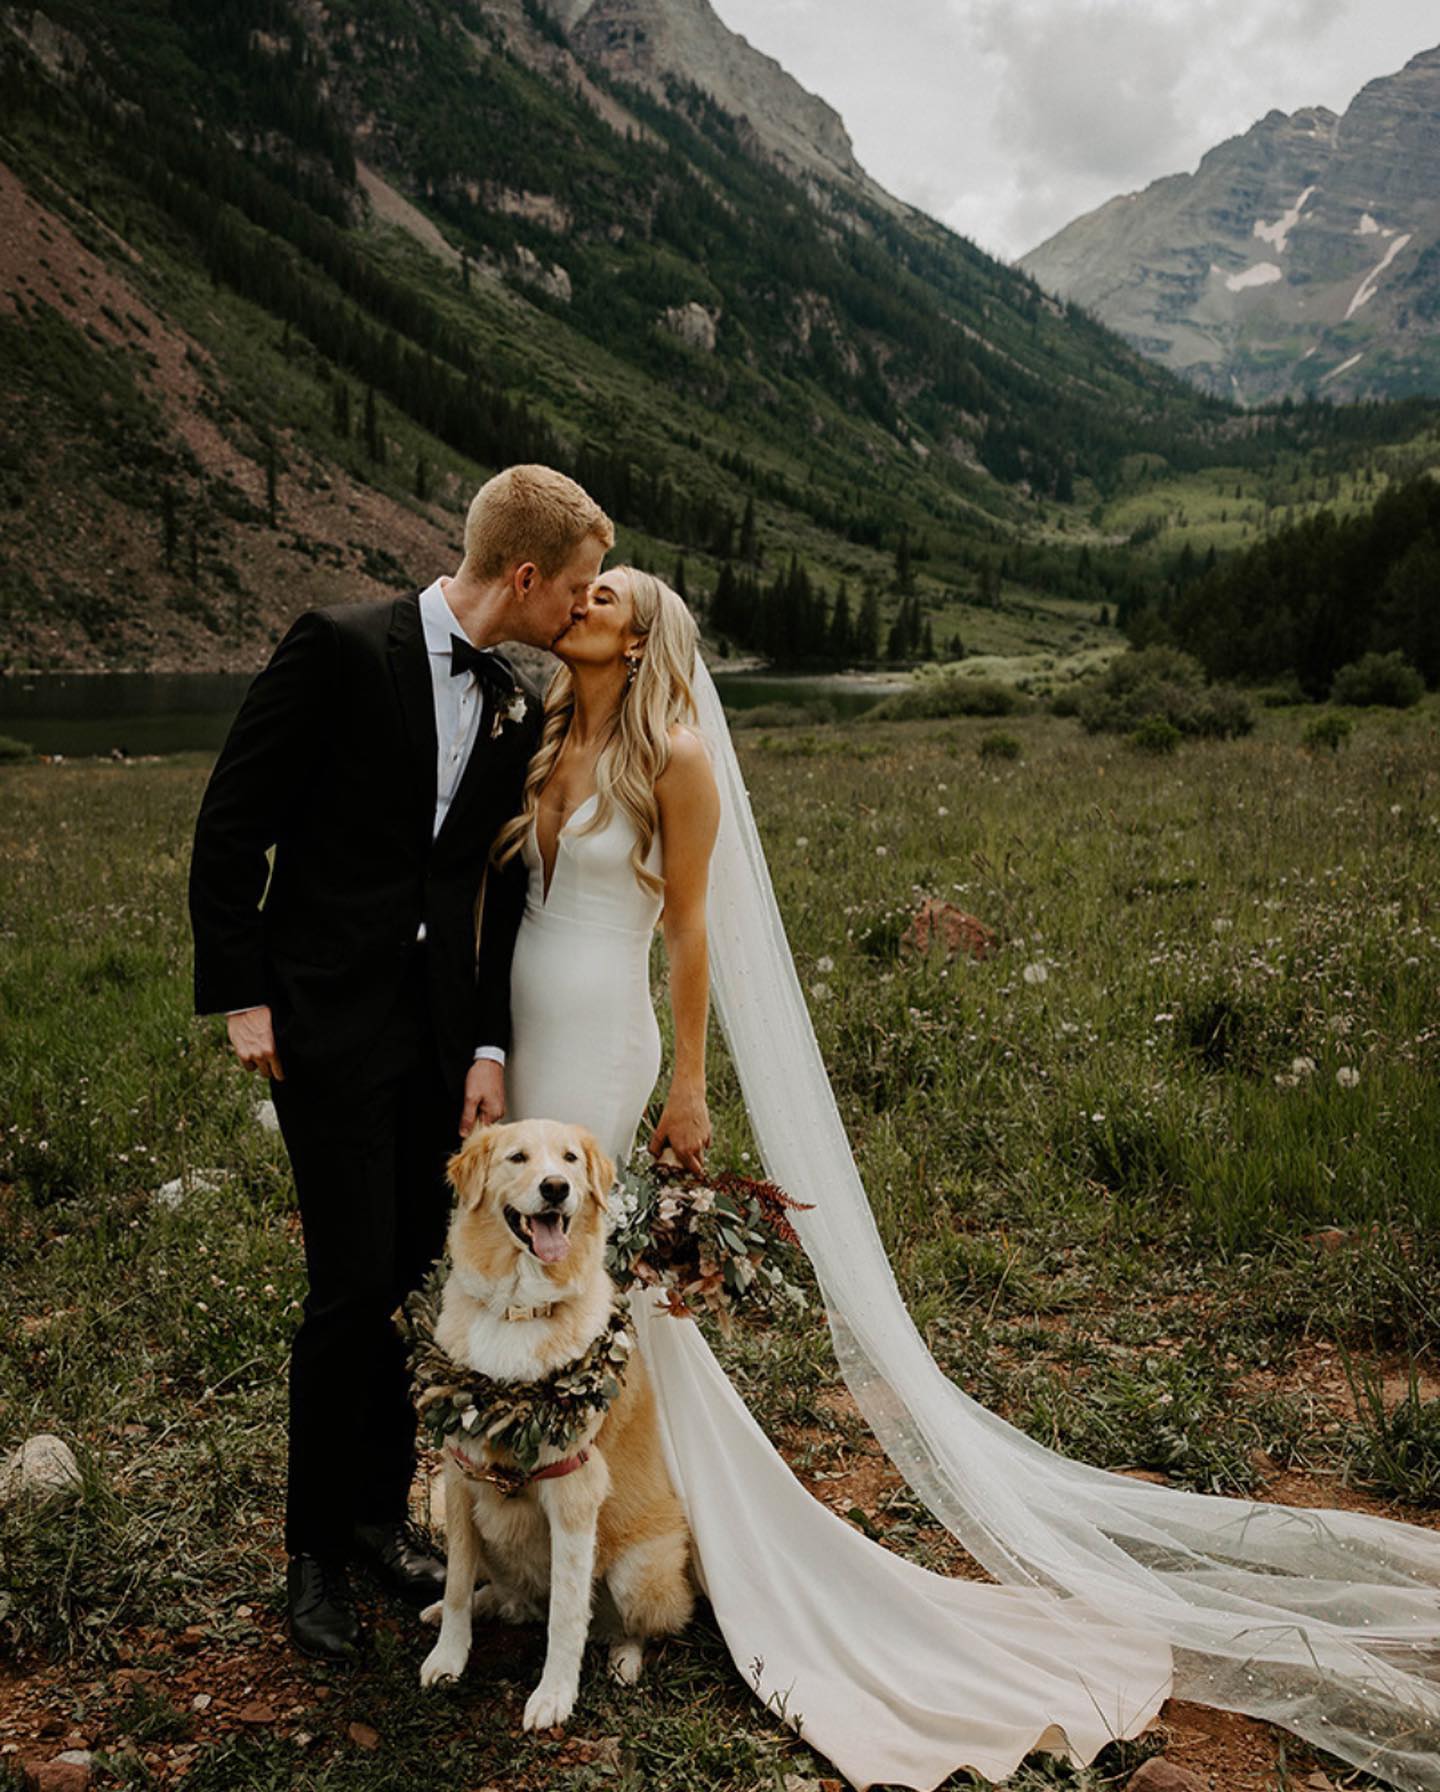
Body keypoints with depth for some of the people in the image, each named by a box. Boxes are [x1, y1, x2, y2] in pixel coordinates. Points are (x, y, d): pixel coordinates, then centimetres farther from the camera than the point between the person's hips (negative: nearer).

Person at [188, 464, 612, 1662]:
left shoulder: (520, 712, 8)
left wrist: (492, 1049, 2)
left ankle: (381, 1514, 28)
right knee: (354, 1290, -4)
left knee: (416, 1282, 9)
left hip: (443, 1032, 6)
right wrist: (240, 994, -9)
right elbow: (232, 822, -7)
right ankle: (318, 1551, 16)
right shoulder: (340, 648, -9)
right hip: (329, 1024, -5)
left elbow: (507, 892, 9)